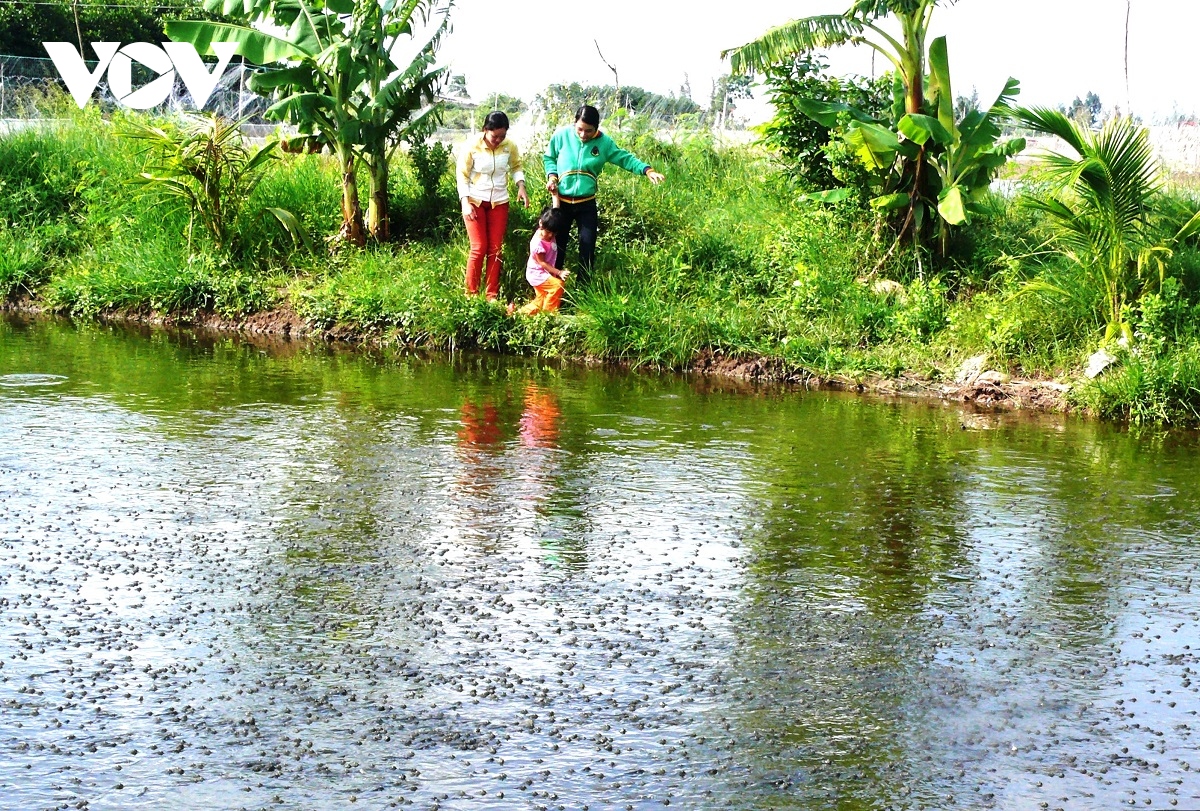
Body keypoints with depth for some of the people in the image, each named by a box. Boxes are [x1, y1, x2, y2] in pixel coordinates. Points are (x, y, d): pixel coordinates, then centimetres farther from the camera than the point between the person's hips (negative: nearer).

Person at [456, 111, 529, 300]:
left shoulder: (510, 147, -8)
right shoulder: (471, 147, -15)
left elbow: (516, 167, 10)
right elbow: (462, 176, -9)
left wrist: (521, 186, -8)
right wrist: (465, 203, -17)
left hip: (499, 203, 3)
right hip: (475, 202, -3)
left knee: (495, 249, 4)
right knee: (479, 248, -6)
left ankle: (492, 295, 11)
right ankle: (471, 295, 5)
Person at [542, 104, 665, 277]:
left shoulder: (604, 142, -9)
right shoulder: (562, 135, -11)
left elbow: (625, 158, -2)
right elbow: (549, 158, 4)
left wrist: (647, 170, -16)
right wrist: (552, 176, -13)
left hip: (587, 204, 1)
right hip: (562, 201, -1)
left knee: (588, 246, 6)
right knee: (557, 244, 9)